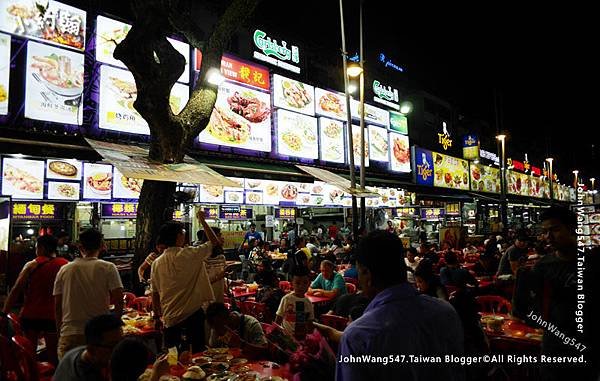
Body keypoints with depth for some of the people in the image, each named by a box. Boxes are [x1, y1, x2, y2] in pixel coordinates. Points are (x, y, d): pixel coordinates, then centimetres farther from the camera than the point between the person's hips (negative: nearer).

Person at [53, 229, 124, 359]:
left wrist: (60, 332, 18)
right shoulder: (108, 268, -5)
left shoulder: (64, 270, 5)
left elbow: (57, 306, 8)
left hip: (68, 335, 3)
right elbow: (119, 301, -10)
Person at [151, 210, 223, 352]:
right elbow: (216, 243, -5)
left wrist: (157, 316, 16)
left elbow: (155, 294, 4)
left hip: (170, 318, 4)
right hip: (193, 313, -4)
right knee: (198, 352, 9)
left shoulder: (157, 263, -1)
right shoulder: (189, 254, -14)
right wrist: (202, 221, 2)